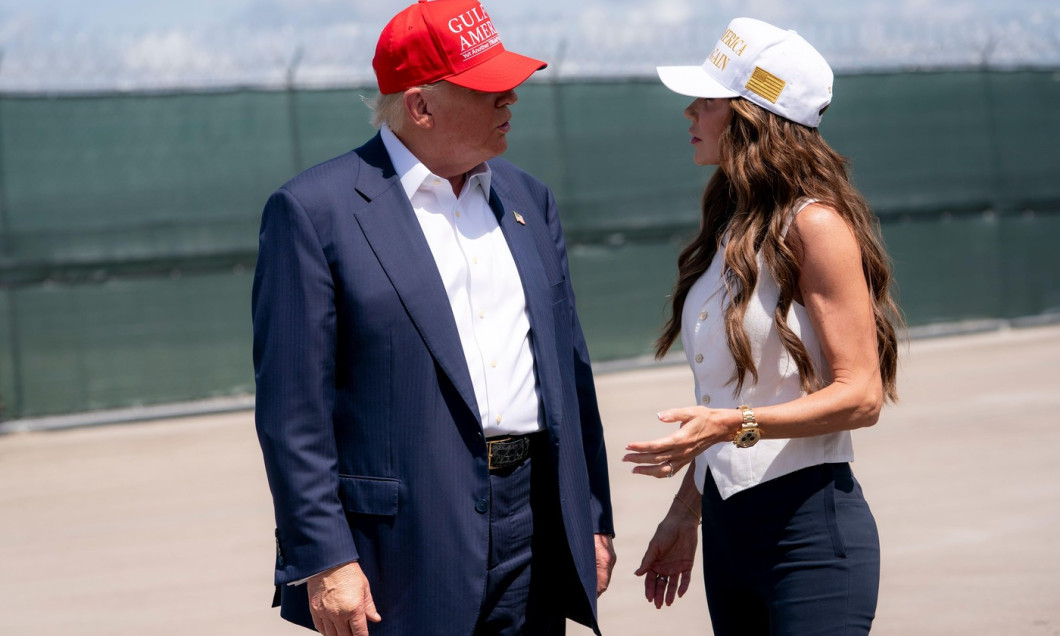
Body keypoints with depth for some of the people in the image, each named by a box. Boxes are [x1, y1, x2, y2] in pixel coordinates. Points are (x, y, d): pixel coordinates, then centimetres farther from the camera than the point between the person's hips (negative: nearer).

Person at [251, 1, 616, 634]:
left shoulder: (528, 199, 14)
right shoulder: (313, 211, -6)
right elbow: (293, 410, -9)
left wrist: (593, 522, 14)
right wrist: (323, 562, -14)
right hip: (405, 549, -5)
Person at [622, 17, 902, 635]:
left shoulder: (815, 224, -12)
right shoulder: (732, 227, 12)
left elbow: (860, 394, -16)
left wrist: (736, 424, -25)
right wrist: (685, 512, 16)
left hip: (810, 532, -8)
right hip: (728, 528, 8)